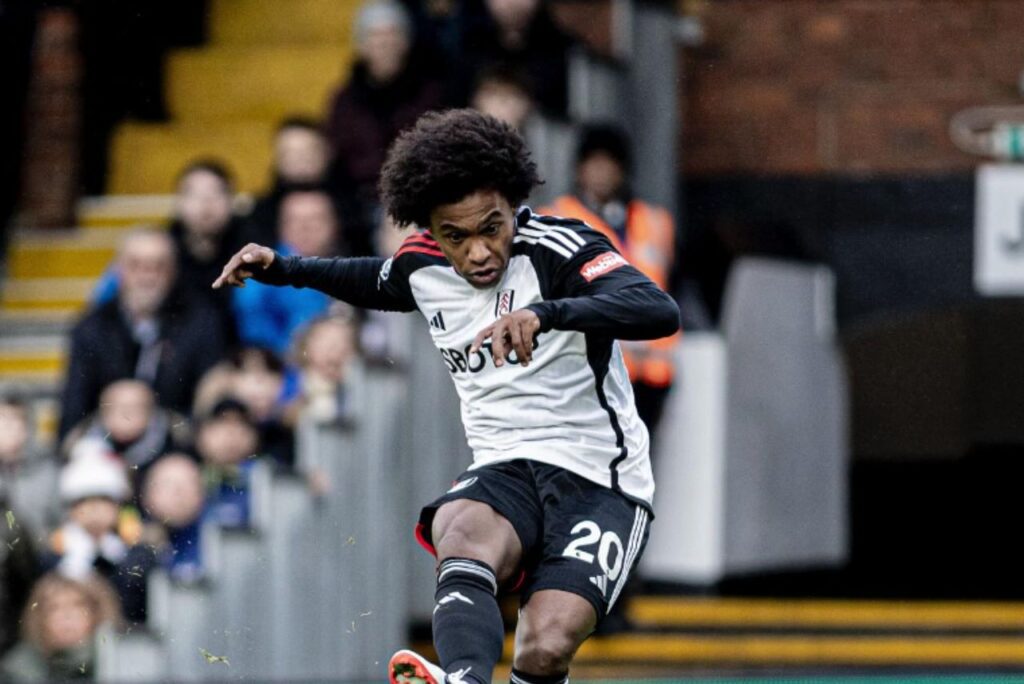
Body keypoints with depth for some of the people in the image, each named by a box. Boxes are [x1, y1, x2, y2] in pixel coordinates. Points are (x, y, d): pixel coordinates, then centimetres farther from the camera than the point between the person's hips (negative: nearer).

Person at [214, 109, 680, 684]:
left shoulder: (558, 248, -12)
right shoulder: (422, 266, 6)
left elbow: (660, 311, -30)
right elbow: (377, 281, 34)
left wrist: (547, 312, -44)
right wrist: (281, 268, 21)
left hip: (601, 482, -3)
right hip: (505, 472, 3)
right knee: (462, 536, -36)